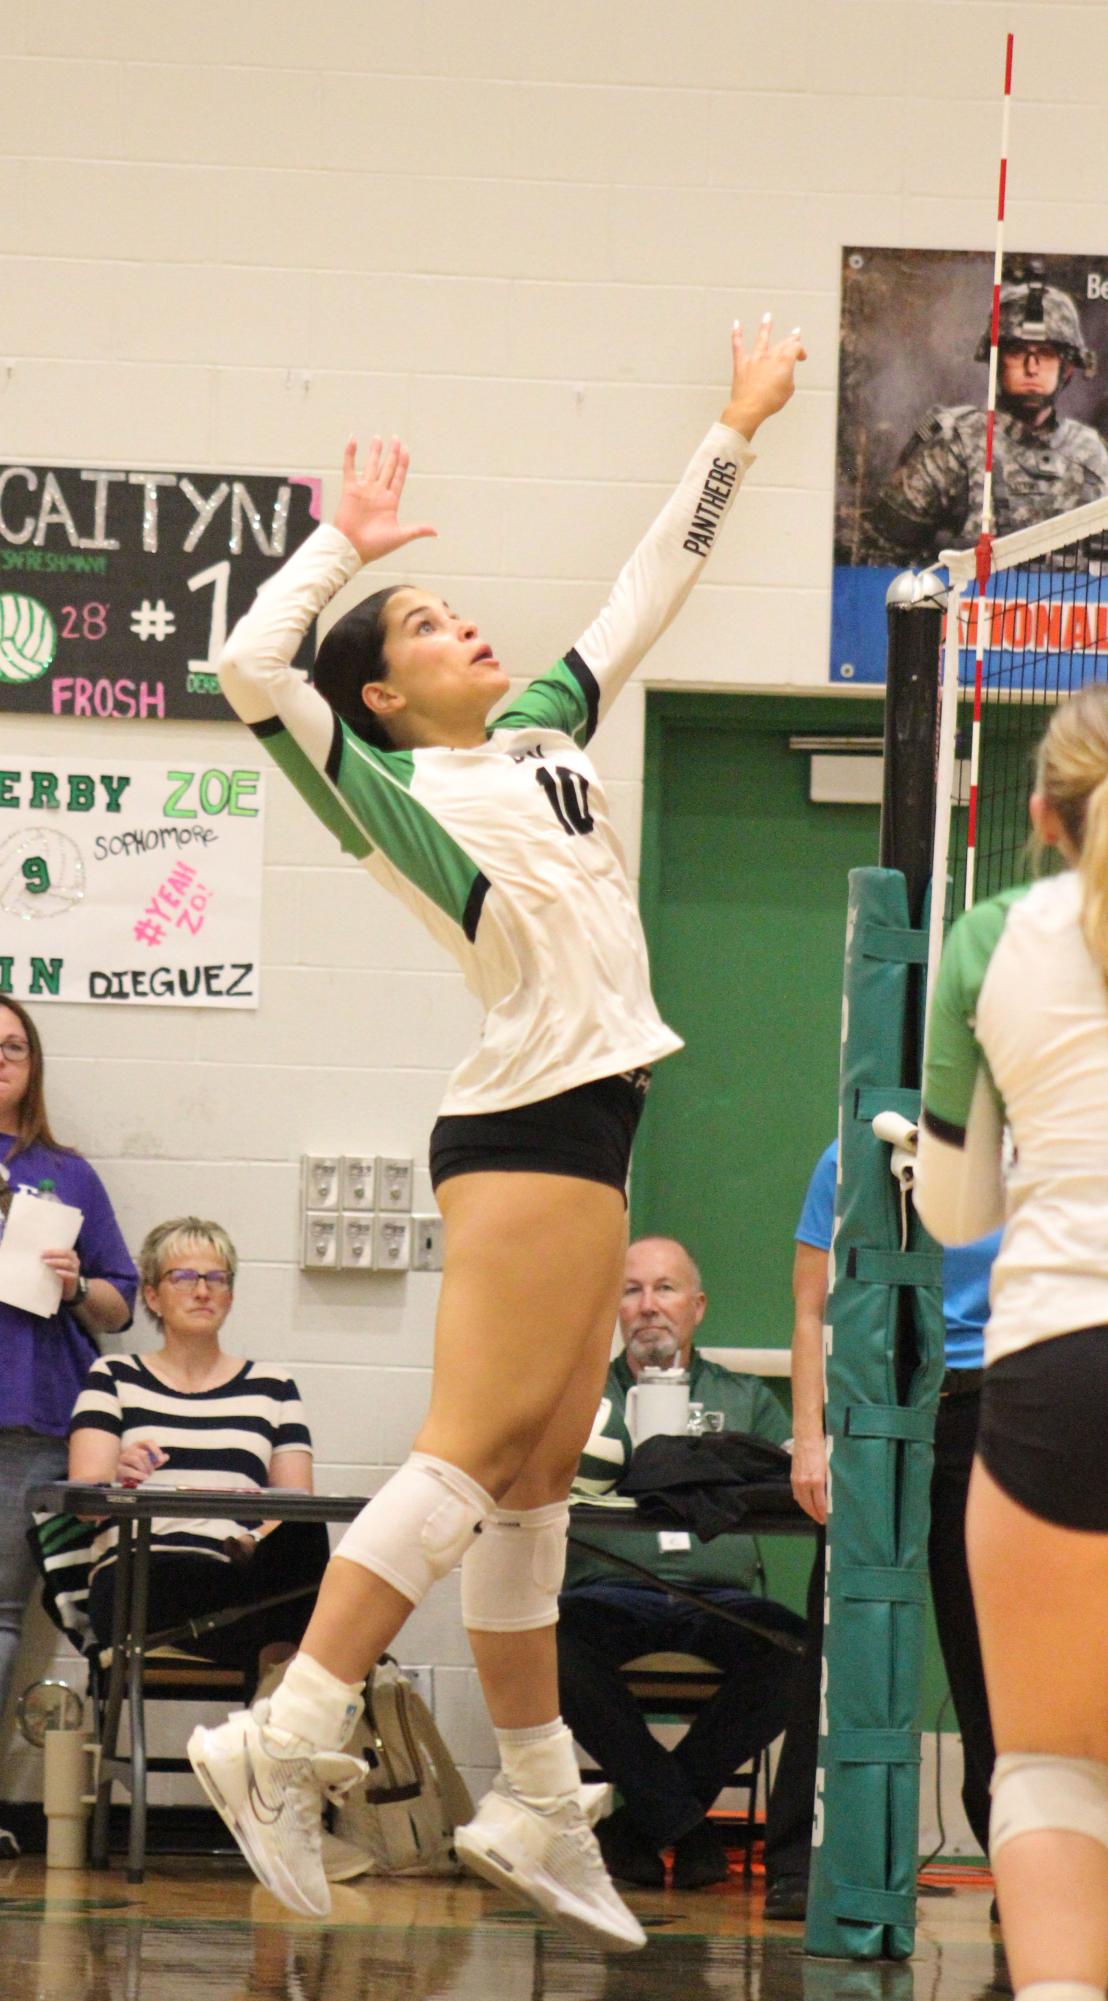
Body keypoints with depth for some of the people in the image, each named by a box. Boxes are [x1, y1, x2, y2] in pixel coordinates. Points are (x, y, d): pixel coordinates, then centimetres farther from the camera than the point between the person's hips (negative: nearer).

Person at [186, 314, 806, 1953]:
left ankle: (539, 1813, 6)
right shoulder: (396, 792, -3)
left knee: (537, 1477, 6)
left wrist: (735, 436, 29)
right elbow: (249, 667, -18)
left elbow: (650, 592, 28)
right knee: (473, 1454, -15)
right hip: (529, 1127, -8)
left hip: (588, 1130, 8)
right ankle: (288, 1739, -19)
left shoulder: (545, 736, 18)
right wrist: (347, 540, -6)